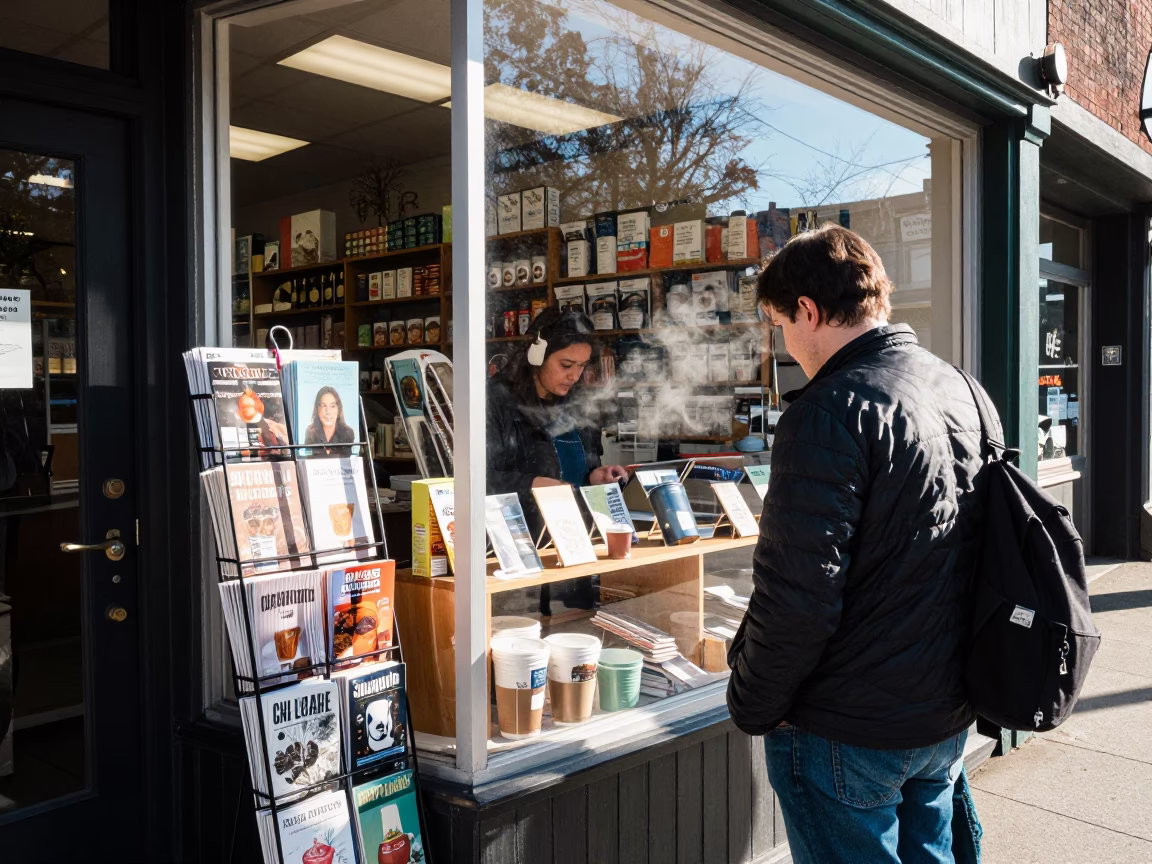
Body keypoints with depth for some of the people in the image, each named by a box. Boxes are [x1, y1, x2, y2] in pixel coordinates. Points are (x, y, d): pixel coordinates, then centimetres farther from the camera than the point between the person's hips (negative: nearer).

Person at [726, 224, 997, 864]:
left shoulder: (833, 410, -23)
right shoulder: (959, 388, 5)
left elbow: (797, 594, -27)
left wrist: (751, 704, -11)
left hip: (851, 730, -8)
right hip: (948, 713, 8)